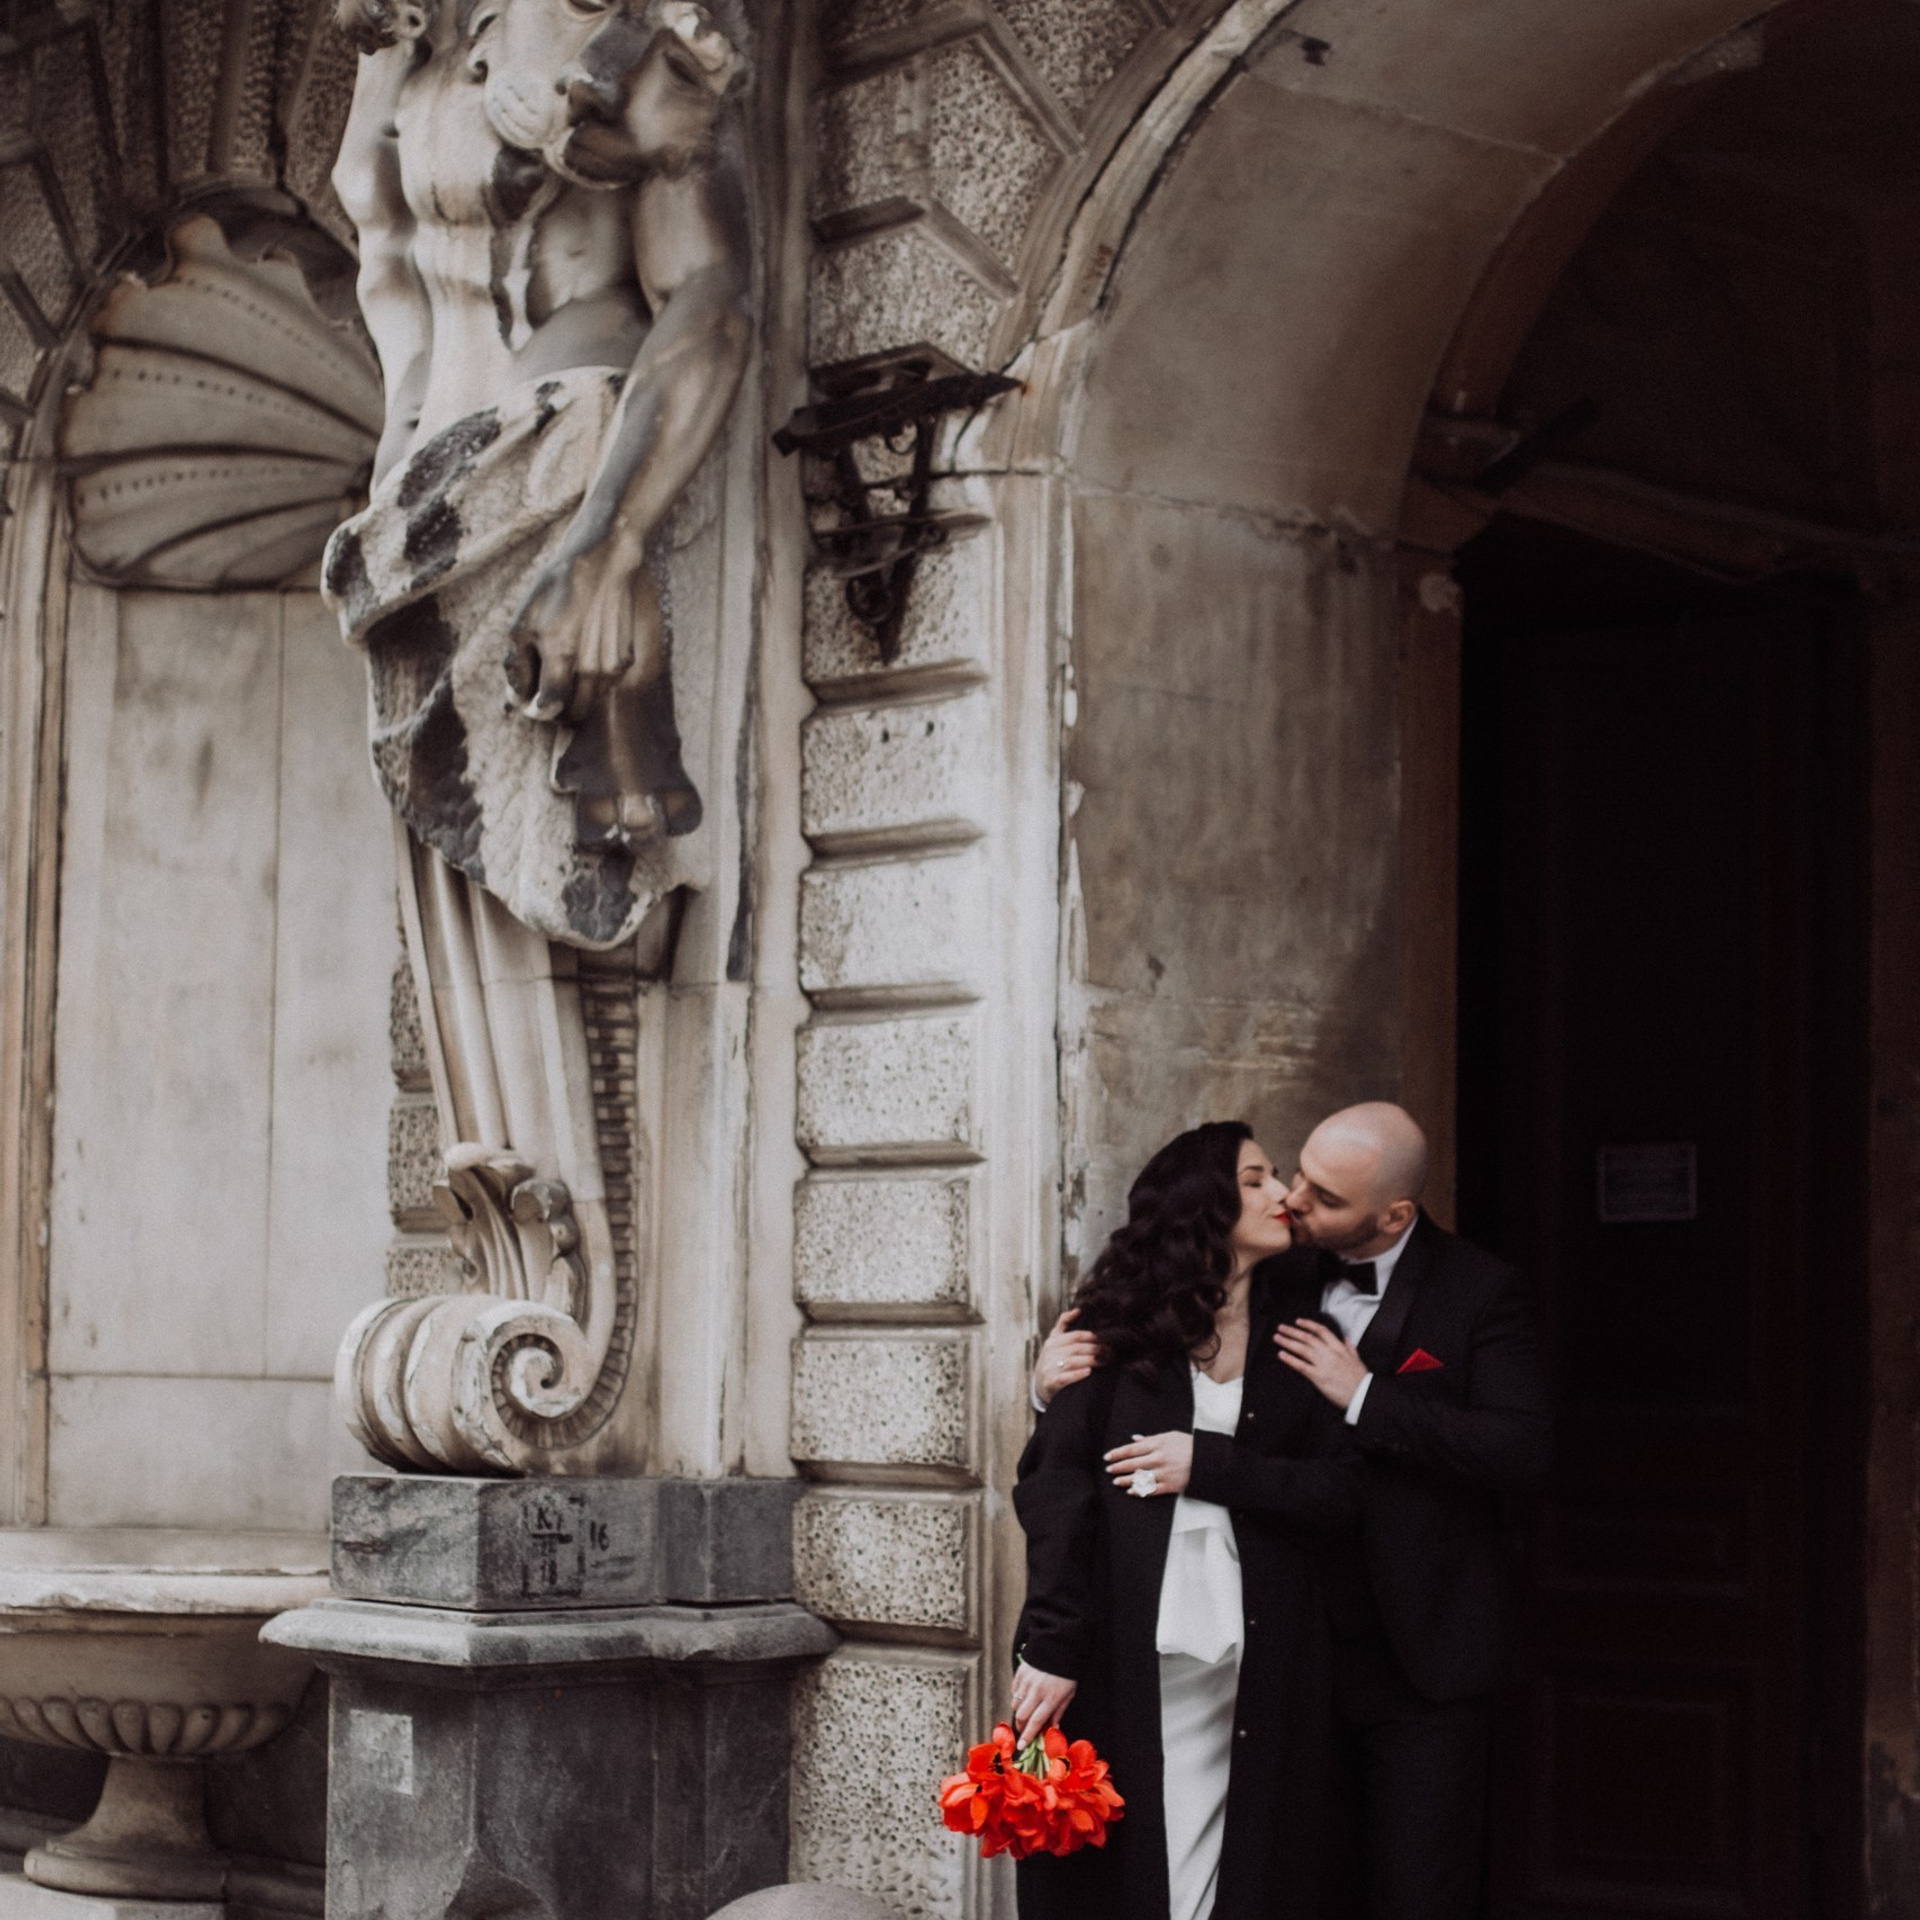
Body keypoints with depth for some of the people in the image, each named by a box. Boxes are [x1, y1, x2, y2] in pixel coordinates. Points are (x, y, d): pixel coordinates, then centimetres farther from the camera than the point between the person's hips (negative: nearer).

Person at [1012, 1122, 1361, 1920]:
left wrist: (1209, 1464, -9)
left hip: (1249, 1660, 2)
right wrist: (1051, 1647, -10)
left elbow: (1339, 1493, 4)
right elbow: (1055, 1484, -3)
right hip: (1119, 1656, -2)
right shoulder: (1118, 1328, 4)